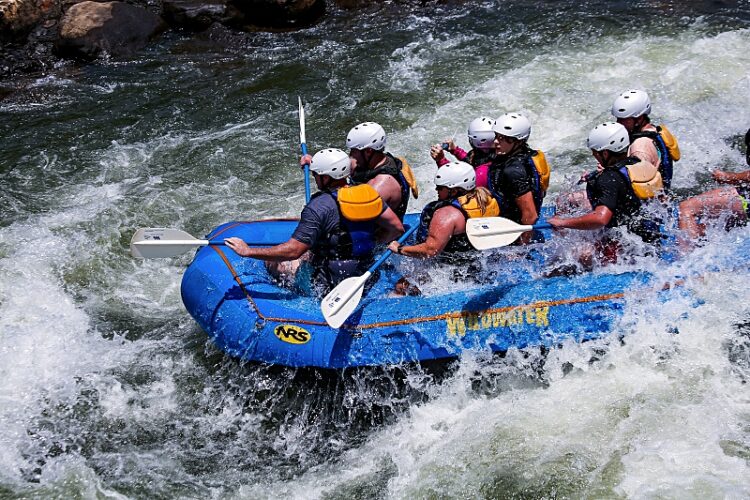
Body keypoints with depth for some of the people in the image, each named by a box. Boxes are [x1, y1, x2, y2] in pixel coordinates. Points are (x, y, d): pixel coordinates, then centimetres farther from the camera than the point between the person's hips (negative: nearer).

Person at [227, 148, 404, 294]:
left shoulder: (319, 207, -20)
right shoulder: (367, 194, -2)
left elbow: (293, 250, -24)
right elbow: (397, 228, 0)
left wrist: (248, 251, -18)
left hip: (328, 285, -7)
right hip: (365, 278, 7)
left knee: (272, 261, 7)